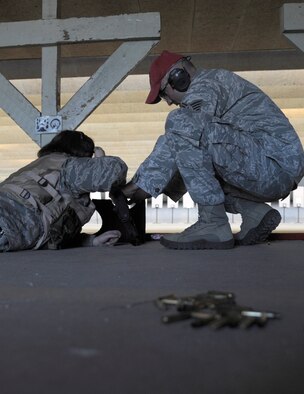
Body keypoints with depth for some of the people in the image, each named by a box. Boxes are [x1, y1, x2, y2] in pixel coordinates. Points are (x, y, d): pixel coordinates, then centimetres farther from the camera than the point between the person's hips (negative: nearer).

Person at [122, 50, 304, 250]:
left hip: (273, 162, -10)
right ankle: (255, 212, 5)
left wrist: (138, 184, -5)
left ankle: (213, 224, -17)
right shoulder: (218, 83, 25)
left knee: (181, 126, -18)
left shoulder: (205, 87, -6)